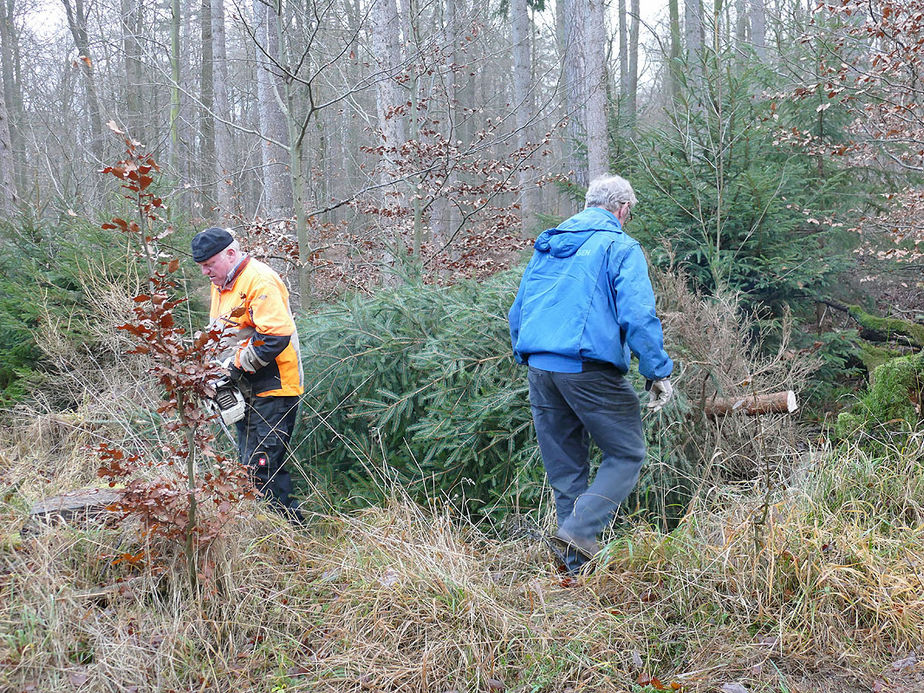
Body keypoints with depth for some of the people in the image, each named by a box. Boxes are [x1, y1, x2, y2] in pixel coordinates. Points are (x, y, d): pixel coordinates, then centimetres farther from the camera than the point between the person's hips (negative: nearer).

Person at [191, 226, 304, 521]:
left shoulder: (260, 281, -18)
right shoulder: (221, 283, 14)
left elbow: (276, 336, -27)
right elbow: (219, 331, 25)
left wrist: (235, 365, -19)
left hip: (272, 388, -10)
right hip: (247, 389, 10)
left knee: (264, 466, -13)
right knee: (250, 464, 13)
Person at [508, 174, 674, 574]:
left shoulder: (547, 246, 19)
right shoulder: (620, 247, -1)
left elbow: (518, 312, 23)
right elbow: (637, 316, -12)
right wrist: (658, 372, -6)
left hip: (539, 368, 7)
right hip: (590, 369, -6)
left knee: (565, 466, 13)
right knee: (626, 455, 5)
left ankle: (579, 564, 15)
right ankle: (580, 529, -13)